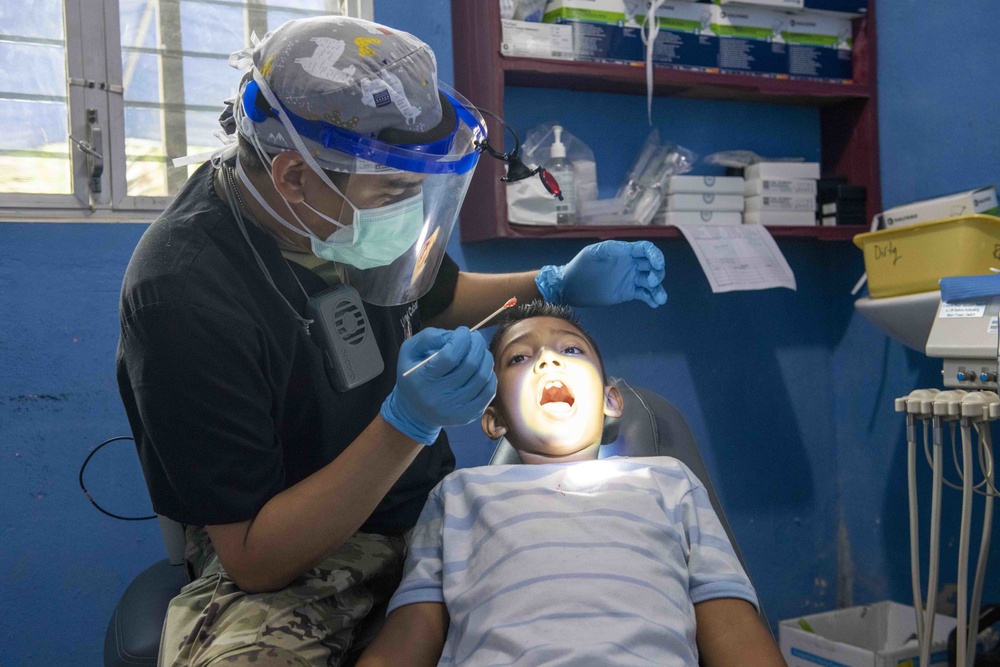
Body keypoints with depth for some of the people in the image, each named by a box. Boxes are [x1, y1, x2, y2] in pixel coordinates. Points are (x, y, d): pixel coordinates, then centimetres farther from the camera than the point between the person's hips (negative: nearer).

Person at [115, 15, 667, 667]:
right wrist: (408, 423, -34)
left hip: (431, 504, 7)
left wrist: (556, 285, 0)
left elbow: (438, 298, 18)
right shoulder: (185, 296, -26)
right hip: (290, 562, -7)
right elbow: (253, 559, -23)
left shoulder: (357, 205, -6)